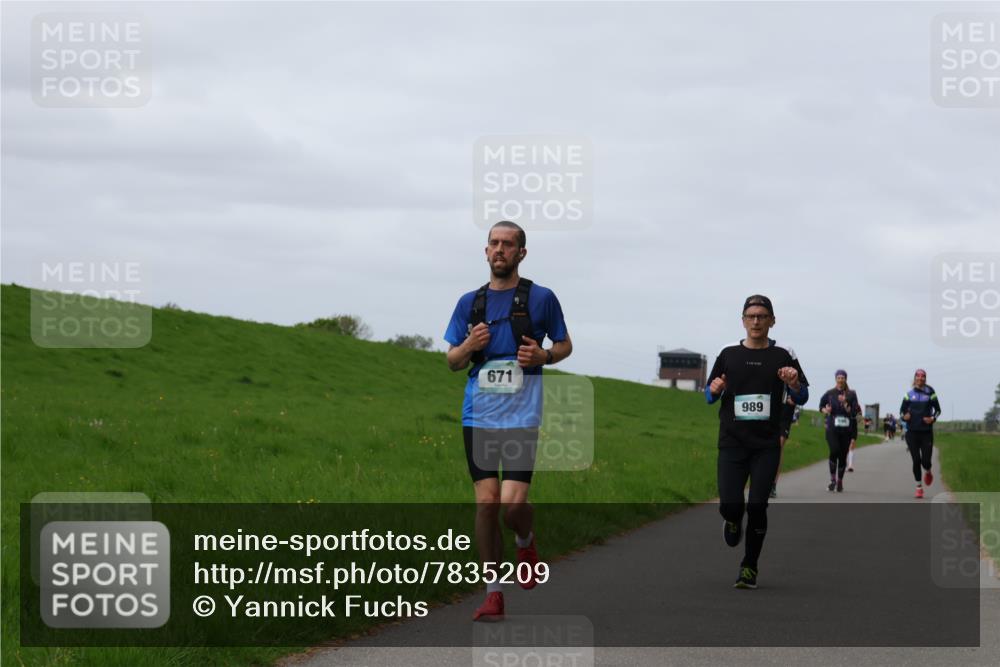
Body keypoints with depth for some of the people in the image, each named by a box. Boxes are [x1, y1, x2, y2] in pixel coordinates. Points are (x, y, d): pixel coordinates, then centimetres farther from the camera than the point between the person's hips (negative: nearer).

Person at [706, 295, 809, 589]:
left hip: (767, 445, -1)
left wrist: (794, 384, -15)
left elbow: (801, 398, 6)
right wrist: (714, 390, -9)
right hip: (732, 443, 1)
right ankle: (733, 521, 27)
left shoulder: (783, 356, 4)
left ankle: (749, 568, 9)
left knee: (757, 506, -7)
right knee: (730, 504, -11)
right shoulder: (728, 354, 7)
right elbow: (709, 396, 14)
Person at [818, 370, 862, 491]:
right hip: (832, 428, -1)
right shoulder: (830, 393, 4)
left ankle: (840, 481, 19)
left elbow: (854, 412, -3)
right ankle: (832, 479, -6)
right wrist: (825, 410, -3)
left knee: (843, 455, 3)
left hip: (846, 430, 1)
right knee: (834, 451, -20)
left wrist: (844, 403, -17)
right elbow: (821, 405, 19)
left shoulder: (851, 394, 2)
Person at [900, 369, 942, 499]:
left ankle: (928, 472, 30)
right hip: (912, 431, 1)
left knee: (926, 461, -7)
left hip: (926, 431, -1)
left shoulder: (930, 393, 2)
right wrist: (904, 416, -11)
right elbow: (902, 410, 11)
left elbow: (937, 409, 9)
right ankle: (919, 487, 8)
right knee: (916, 460, -3)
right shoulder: (909, 394, 5)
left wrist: (933, 418, -9)